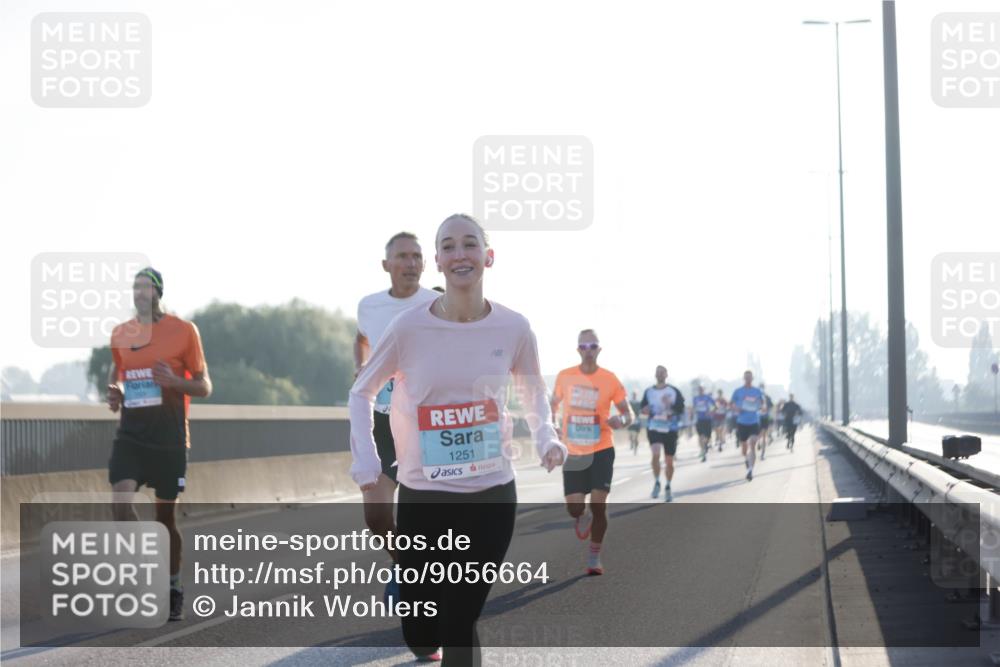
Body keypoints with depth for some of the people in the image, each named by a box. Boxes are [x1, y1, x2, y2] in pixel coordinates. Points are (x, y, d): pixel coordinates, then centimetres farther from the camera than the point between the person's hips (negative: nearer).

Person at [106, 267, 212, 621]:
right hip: (130, 434, 3)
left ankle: (173, 588, 22)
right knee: (121, 500, -18)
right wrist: (114, 393, 3)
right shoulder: (120, 333, 9)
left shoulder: (183, 330, -2)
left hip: (169, 437, -3)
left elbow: (204, 387, 1)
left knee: (166, 515, 5)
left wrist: (174, 381, -18)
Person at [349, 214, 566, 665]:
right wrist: (365, 460, -10)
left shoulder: (513, 328, -6)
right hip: (422, 494, 0)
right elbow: (361, 392, 3)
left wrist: (545, 438, -6)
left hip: (492, 494, 0)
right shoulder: (409, 328, -11)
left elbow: (533, 391, 13)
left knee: (461, 621, -3)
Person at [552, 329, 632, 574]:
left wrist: (622, 420, -25)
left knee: (599, 505, -6)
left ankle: (594, 556, 13)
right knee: (574, 509, -5)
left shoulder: (610, 379, -6)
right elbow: (554, 404, 16)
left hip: (601, 450, -1)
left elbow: (628, 413, -1)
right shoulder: (564, 376, -2)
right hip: (573, 453, 1)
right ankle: (583, 518, 34)